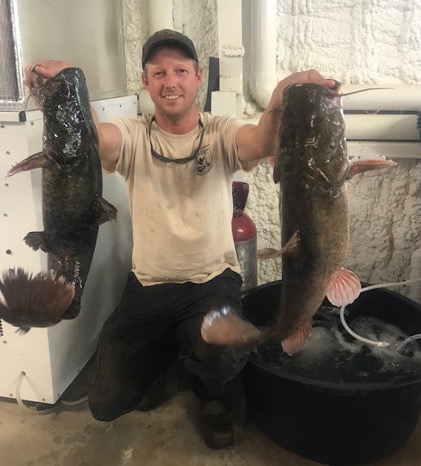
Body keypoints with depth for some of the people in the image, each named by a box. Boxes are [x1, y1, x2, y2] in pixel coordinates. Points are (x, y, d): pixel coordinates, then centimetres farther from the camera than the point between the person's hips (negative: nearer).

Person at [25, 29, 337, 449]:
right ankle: (160, 355, 34)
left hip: (213, 280, -1)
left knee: (222, 357, -31)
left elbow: (264, 141, -29)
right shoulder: (132, 136, -4)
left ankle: (211, 397, 9)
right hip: (147, 285, 2)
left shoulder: (222, 133, -6)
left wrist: (283, 97, -51)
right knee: (106, 403, 1)